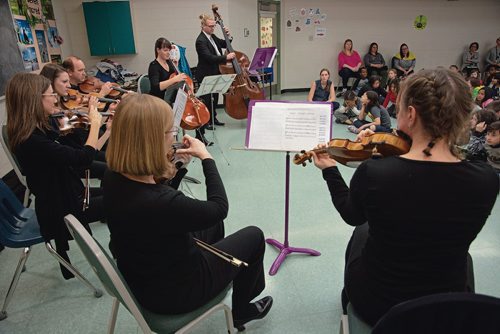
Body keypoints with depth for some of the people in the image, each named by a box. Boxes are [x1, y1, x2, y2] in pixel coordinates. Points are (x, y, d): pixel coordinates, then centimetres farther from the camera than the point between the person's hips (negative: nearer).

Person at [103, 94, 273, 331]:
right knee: (253, 236, 11)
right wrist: (206, 156, -11)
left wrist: (165, 169, -5)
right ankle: (241, 311, 34)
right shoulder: (161, 202, -40)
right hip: (174, 291, -7)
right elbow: (219, 207, -21)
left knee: (213, 223, 26)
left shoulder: (113, 179, -14)